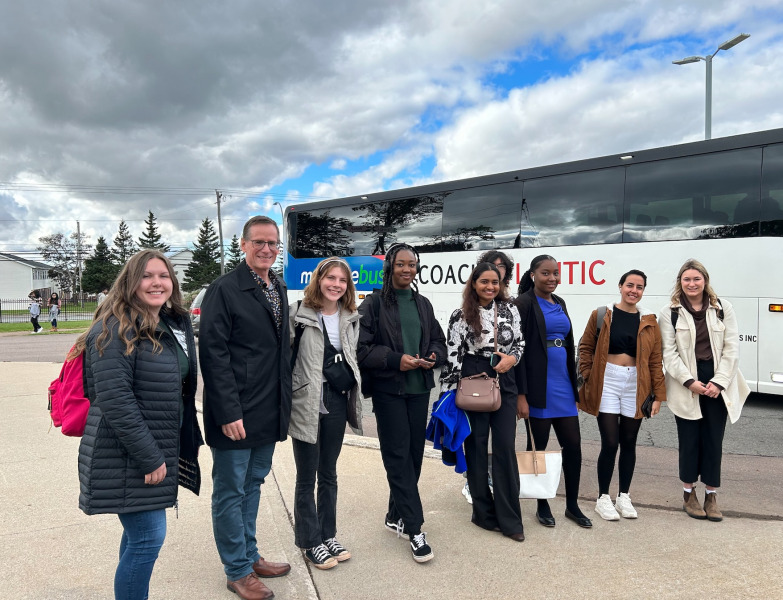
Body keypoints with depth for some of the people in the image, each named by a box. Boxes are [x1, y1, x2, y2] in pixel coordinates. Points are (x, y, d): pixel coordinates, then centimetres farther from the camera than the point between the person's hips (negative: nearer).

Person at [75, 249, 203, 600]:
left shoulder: (175, 325, 9)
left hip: (158, 449, 8)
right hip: (128, 457, -8)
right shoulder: (115, 330, -17)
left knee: (140, 534, 19)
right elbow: (114, 400, -24)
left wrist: (187, 441, 16)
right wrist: (148, 456, -22)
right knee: (148, 537, -4)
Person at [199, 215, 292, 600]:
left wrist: (284, 404, 12)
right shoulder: (223, 290, -12)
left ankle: (249, 555, 36)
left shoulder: (278, 288, 11)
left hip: (269, 412, 7)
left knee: (253, 485, 20)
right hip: (235, 415, -7)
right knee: (231, 491, 8)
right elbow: (213, 354, -16)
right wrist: (229, 413, -20)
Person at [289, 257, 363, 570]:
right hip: (306, 404, -5)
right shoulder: (298, 314, -10)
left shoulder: (350, 319, 7)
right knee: (307, 478, 8)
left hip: (336, 403, 5)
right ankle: (311, 542, 23)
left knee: (329, 474, 17)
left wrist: (348, 381, 13)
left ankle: (328, 536, 31)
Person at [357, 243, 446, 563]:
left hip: (419, 389, 6)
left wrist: (434, 356, -5)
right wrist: (396, 360, -20)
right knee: (399, 456, -3)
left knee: (414, 455, 11)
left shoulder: (423, 304, 13)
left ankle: (396, 515, 28)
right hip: (388, 390, -6)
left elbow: (439, 341, 18)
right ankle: (414, 528, 3)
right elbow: (362, 348, -10)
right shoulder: (373, 303, -4)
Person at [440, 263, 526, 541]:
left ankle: (509, 519, 11)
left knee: (505, 449, 2)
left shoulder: (509, 310, 6)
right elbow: (452, 356, -4)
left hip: (504, 384, 2)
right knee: (476, 448, 6)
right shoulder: (461, 316, -3)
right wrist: (450, 394, -7)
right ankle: (485, 513, 21)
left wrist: (512, 358, -9)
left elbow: (520, 342, 13)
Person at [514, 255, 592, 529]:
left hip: (563, 385, 7)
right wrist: (521, 394, -17)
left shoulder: (559, 303, 14)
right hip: (539, 388, -7)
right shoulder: (524, 303, -8)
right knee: (539, 446, 6)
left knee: (573, 444, 8)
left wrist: (573, 383, 19)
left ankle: (572, 505, 24)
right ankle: (542, 505, 22)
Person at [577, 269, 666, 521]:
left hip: (635, 386, 3)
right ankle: (603, 498, 13)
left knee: (628, 443, 10)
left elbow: (655, 361, 5)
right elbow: (585, 347, 4)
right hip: (607, 383, -2)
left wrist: (658, 395, 2)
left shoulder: (649, 322, 6)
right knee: (610, 443, -4)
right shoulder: (601, 315, 0)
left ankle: (624, 497, 26)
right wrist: (587, 377, -5)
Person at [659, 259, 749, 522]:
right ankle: (689, 494, 21)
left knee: (714, 439, 6)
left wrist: (719, 382, -9)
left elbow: (731, 348, 0)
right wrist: (689, 381, -15)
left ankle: (711, 495, 20)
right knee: (690, 439, 5)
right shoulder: (670, 312, -1)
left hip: (717, 384, 2)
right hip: (686, 384, -1)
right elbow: (669, 352, -5)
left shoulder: (723, 308, 3)